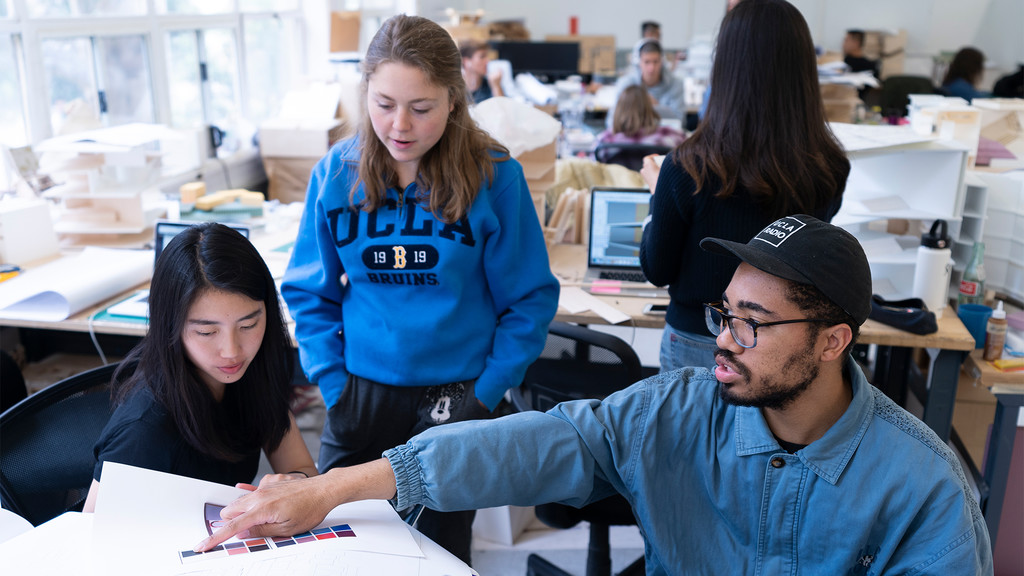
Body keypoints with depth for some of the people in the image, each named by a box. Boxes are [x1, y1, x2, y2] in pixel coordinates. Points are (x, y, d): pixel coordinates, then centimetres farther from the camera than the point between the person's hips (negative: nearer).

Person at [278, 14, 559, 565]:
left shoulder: (494, 175, -11)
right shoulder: (336, 173, -4)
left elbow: (529, 298, -6)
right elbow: (310, 293, 4)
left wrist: (487, 391, -9)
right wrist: (333, 383, -4)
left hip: (455, 395, -2)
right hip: (359, 393, 2)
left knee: (439, 549, 15)